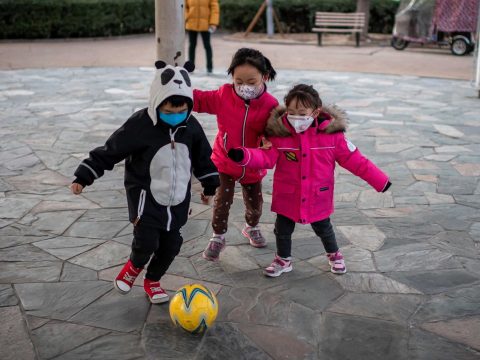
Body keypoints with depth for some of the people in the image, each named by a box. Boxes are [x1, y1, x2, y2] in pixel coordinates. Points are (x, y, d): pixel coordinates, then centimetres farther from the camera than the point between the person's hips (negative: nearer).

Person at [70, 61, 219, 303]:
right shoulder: (139, 125, -19)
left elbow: (203, 158, 12)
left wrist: (210, 185, 17)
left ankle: (152, 280, 34)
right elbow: (109, 152, -11)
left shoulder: (191, 127, -5)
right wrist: (83, 177, -10)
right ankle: (134, 265, 23)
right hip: (146, 197, -4)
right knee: (147, 241, -14)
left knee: (171, 244, 7)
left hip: (178, 198, 5)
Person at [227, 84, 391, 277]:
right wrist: (243, 155, -37)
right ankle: (283, 260, 42)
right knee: (282, 231, 15)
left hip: (318, 198, 0)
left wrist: (379, 180, -9)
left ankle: (334, 255, 50)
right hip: (287, 197, 0)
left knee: (323, 230, 21)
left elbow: (354, 159, -9)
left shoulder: (331, 133, -15)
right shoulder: (279, 133, -15)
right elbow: (266, 157, -17)